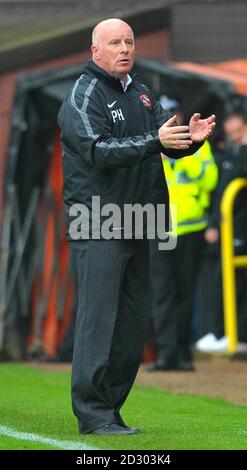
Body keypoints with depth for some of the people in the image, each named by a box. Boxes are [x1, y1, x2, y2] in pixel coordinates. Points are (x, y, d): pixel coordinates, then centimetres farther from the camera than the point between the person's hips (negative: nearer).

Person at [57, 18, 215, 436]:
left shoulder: (140, 94, 18)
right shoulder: (83, 97, -7)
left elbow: (168, 139, 13)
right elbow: (99, 150, -22)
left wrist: (190, 137, -10)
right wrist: (155, 141, -32)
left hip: (134, 227, 8)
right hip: (98, 228, -8)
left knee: (134, 322, 9)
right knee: (98, 319, -10)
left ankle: (110, 408, 17)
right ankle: (93, 414, -8)